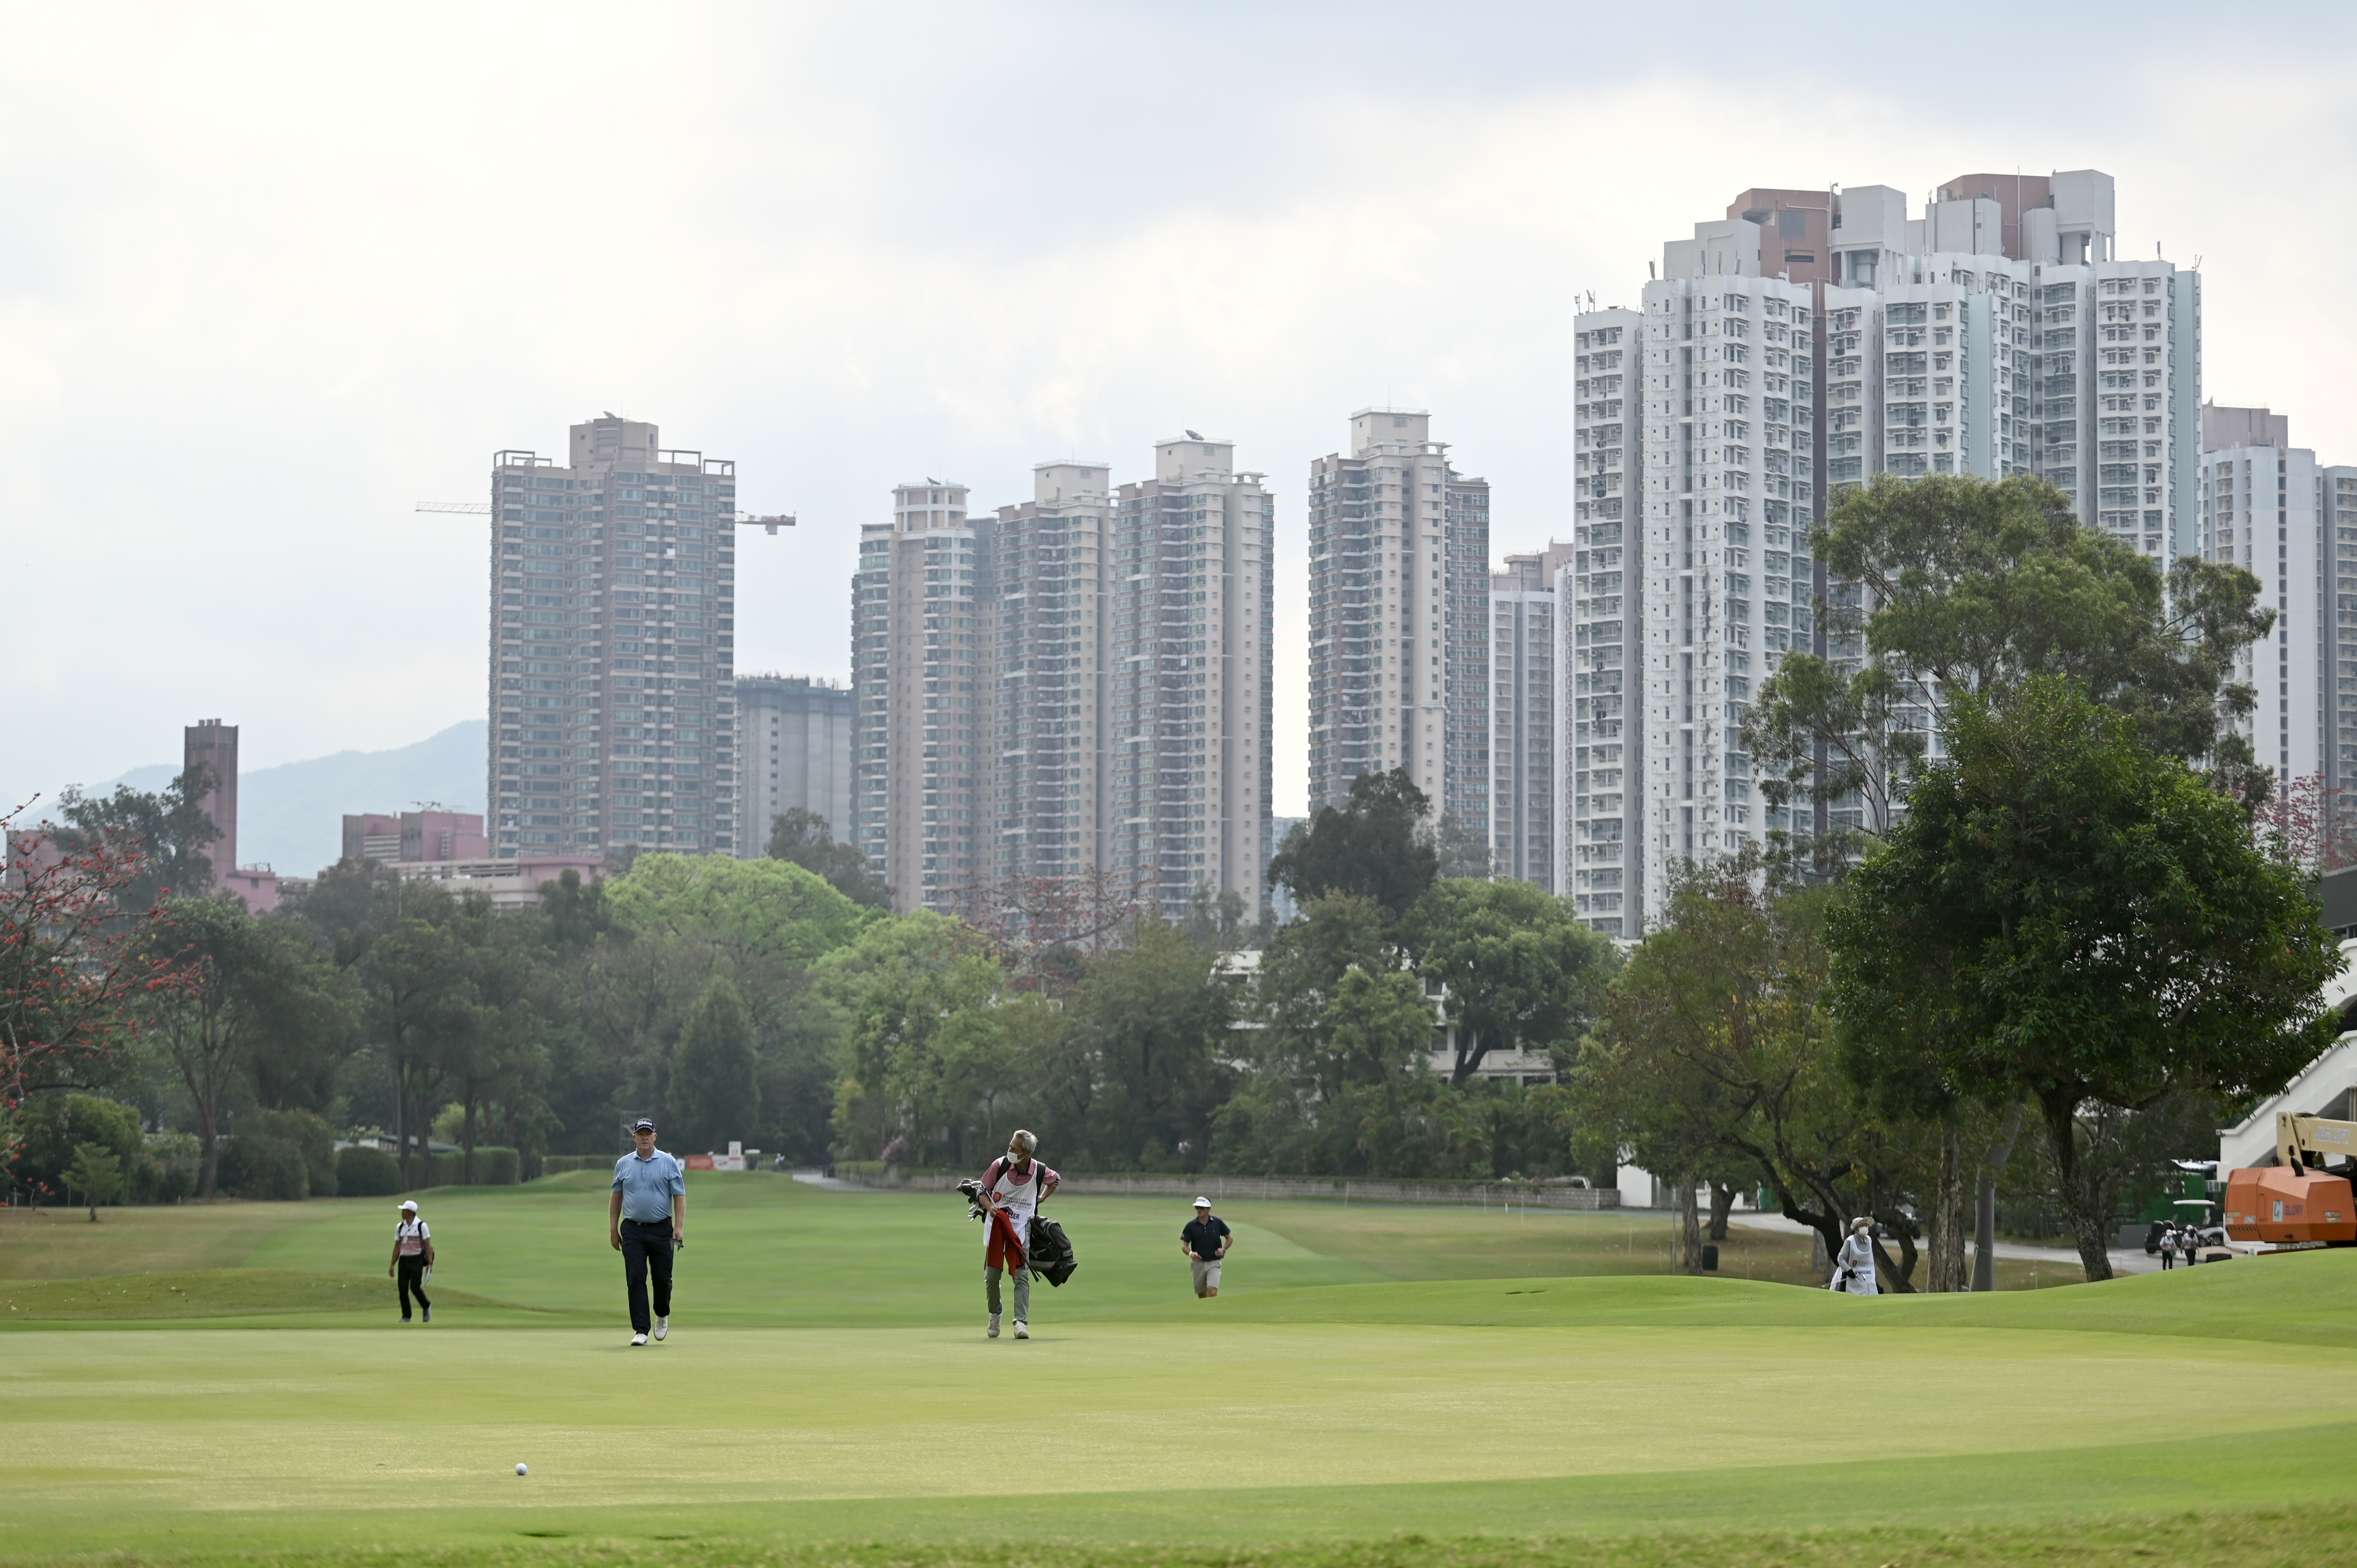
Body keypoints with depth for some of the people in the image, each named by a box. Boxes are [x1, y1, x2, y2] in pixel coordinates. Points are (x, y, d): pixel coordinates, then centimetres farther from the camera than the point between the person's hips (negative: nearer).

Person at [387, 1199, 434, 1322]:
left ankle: (427, 1307, 14)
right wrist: (392, 1265, 12)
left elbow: (428, 1245, -6)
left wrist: (430, 1263, -14)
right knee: (402, 1288, -1)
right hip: (403, 1260, 5)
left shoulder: (421, 1226, -5)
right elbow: (397, 1246, 15)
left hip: (417, 1261, -5)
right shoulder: (400, 1227, 11)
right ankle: (406, 1316, 7)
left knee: (415, 1287, -13)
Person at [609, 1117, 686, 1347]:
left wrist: (679, 1227, -10)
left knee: (663, 1278, 4)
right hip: (633, 1231, 1)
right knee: (636, 1280, -6)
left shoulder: (668, 1163, 2)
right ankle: (641, 1330, -5)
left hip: (661, 1229, -1)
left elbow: (679, 1196, 0)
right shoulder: (623, 1164, 8)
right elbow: (617, 1197, 14)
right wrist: (613, 1229, 9)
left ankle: (662, 1315, 32)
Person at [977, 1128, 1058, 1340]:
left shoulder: (1040, 1172, -8)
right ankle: (994, 1315, 23)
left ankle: (1021, 1322, -14)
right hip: (997, 1225, 1)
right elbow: (982, 1190, 3)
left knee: (1022, 1275, -11)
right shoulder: (999, 1166, -9)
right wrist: (990, 1207, -16)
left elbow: (1056, 1180, 17)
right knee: (991, 1275, 0)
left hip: (1021, 1227, -1)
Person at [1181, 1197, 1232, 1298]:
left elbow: (1230, 1238, 10)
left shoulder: (1218, 1223, -3)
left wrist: (1223, 1250, -8)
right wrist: (1191, 1253, -20)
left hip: (1214, 1263, -2)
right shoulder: (1191, 1226, -3)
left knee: (1212, 1292, -19)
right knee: (1201, 1295, 11)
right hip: (1198, 1263, 2)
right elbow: (1184, 1245, 1)